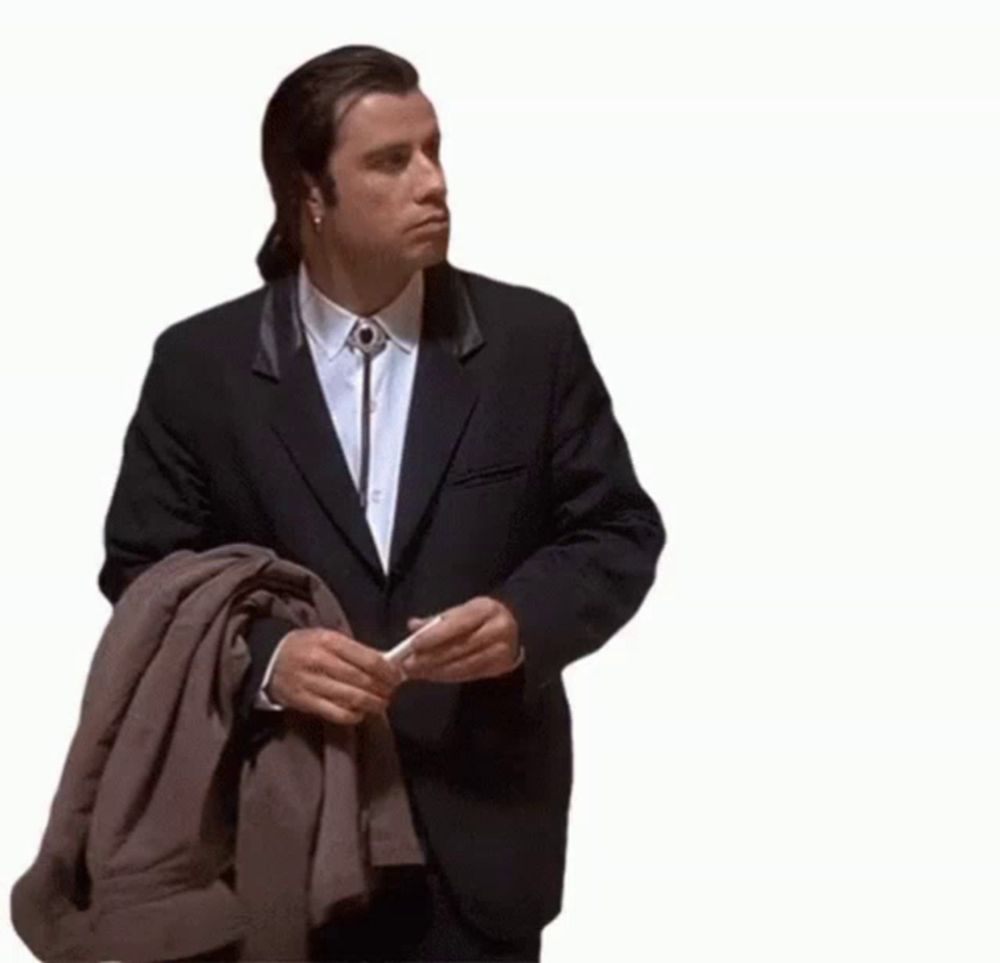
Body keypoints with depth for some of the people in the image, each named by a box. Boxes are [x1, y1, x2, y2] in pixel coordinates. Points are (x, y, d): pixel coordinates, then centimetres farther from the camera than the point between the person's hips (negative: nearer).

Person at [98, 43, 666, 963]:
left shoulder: (534, 338, 0)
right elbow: (143, 572, -1)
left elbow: (618, 532, 3)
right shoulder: (202, 363, -2)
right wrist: (265, 658, -20)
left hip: (481, 822, 1)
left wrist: (524, 620, -18)